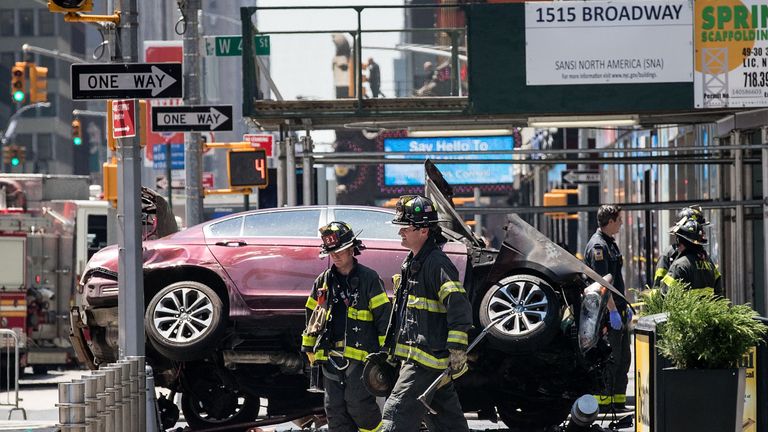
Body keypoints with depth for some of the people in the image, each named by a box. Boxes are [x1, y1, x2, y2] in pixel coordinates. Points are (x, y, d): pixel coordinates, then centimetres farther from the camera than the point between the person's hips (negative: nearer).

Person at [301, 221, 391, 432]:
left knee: (358, 404, -15)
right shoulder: (323, 281, 14)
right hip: (330, 356, 6)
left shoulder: (368, 279, -2)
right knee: (335, 408, 5)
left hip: (359, 355, -6)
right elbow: (312, 316, 24)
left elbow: (384, 317, -4)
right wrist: (309, 348, 21)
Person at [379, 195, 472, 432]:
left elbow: (459, 307, -22)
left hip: (427, 359, -10)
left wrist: (458, 350, -25)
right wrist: (392, 348, 29)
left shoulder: (437, 263, -15)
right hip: (414, 357, 10)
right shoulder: (411, 263, 17)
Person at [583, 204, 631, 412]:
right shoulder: (597, 246, -15)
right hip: (606, 312, -10)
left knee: (623, 357, 12)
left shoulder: (610, 243, 17)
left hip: (617, 310, 10)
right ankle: (603, 401, -4)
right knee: (609, 358, -8)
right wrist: (613, 311, -24)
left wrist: (625, 306, 24)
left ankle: (618, 400, 17)